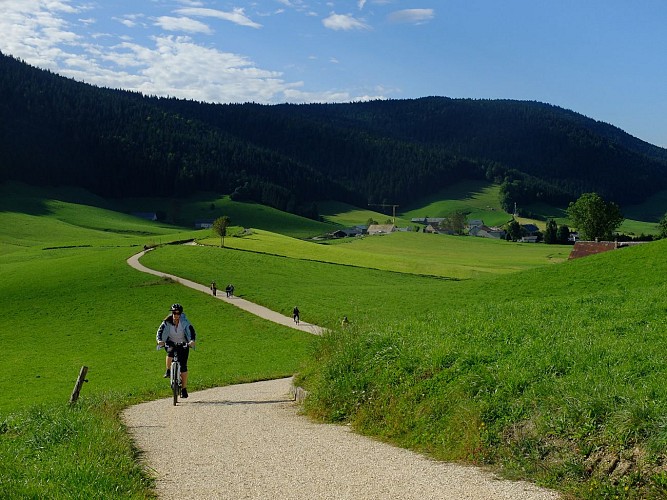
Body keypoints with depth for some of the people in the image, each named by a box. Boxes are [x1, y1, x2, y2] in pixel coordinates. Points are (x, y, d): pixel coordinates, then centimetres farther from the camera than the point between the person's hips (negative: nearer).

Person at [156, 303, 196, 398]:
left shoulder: (185, 323, -18)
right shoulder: (167, 322, -15)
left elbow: (191, 332, -29)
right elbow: (160, 331, -23)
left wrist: (192, 341, -50)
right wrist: (159, 340, -45)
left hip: (183, 344, -1)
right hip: (171, 343, 1)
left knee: (183, 366, -10)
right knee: (170, 352, -35)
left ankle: (184, 389, 1)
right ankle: (168, 370, -8)